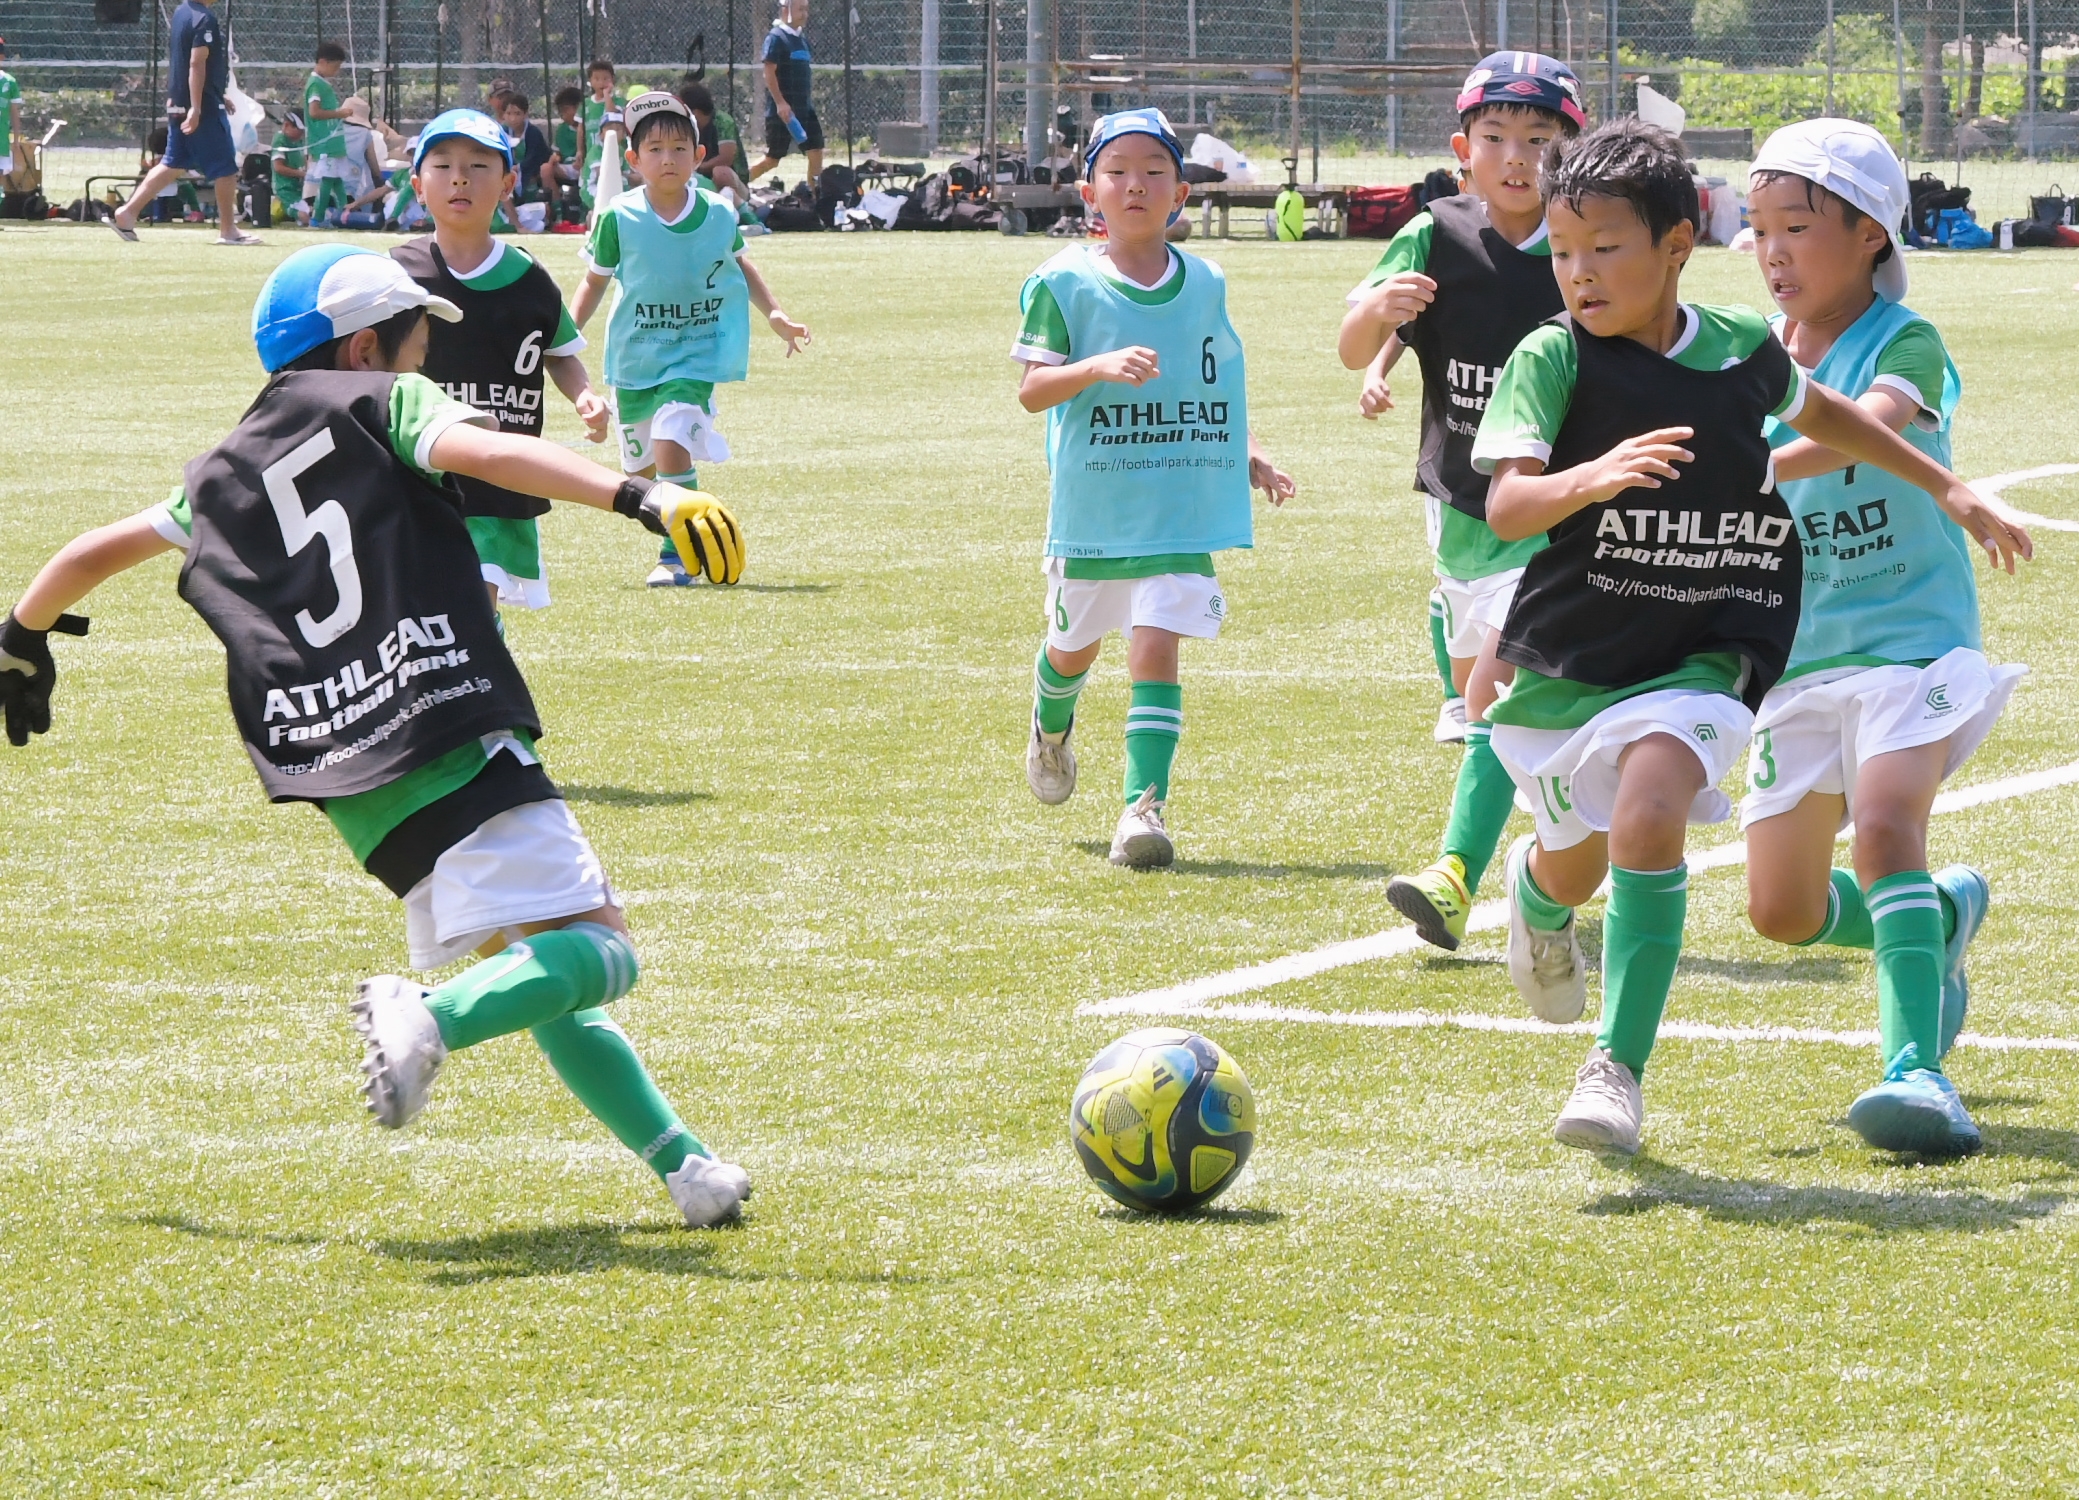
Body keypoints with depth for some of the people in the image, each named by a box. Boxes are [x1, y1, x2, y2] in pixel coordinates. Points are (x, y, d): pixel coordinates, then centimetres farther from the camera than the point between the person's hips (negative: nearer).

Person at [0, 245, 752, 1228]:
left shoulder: (220, 481, 23)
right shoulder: (380, 406, 6)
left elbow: (94, 553, 32)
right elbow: (483, 452, -13)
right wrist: (643, 498, -24)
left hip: (352, 795, 7)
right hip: (451, 742, -7)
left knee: (545, 978, 14)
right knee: (592, 949, -13)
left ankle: (679, 1162, 5)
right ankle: (433, 1018, -36)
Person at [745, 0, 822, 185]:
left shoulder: (802, 40, 14)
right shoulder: (776, 38, -11)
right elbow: (769, 72, -17)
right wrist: (780, 103, -24)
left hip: (803, 107, 8)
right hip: (783, 109, -8)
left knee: (816, 151, 0)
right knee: (772, 158, -2)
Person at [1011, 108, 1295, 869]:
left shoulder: (1206, 285, 4)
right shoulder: (1065, 283, -7)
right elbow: (1031, 388, -13)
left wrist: (1247, 456, 6)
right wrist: (1098, 365, -30)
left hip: (1182, 511, 0)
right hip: (1091, 507, 0)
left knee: (1156, 649, -14)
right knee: (1074, 646, 20)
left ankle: (1145, 802, -15)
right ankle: (1051, 731, 52)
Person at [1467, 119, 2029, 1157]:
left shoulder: (1744, 351, -2)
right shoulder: (1552, 359, -12)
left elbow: (1815, 411, 23)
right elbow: (1505, 506, -25)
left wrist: (1949, 491, 29)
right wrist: (1593, 477, -46)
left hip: (1697, 659, 0)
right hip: (1566, 656, 0)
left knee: (1649, 815, -26)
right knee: (1578, 861, 17)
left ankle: (1618, 1068, -17)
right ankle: (1538, 888, 58)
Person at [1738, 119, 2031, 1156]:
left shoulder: (1907, 343, -12)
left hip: (1912, 636, -6)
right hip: (1799, 651, 6)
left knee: (1883, 818, -30)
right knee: (1783, 911, 6)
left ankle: (1916, 1067, -32)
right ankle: (1942, 914, 35)